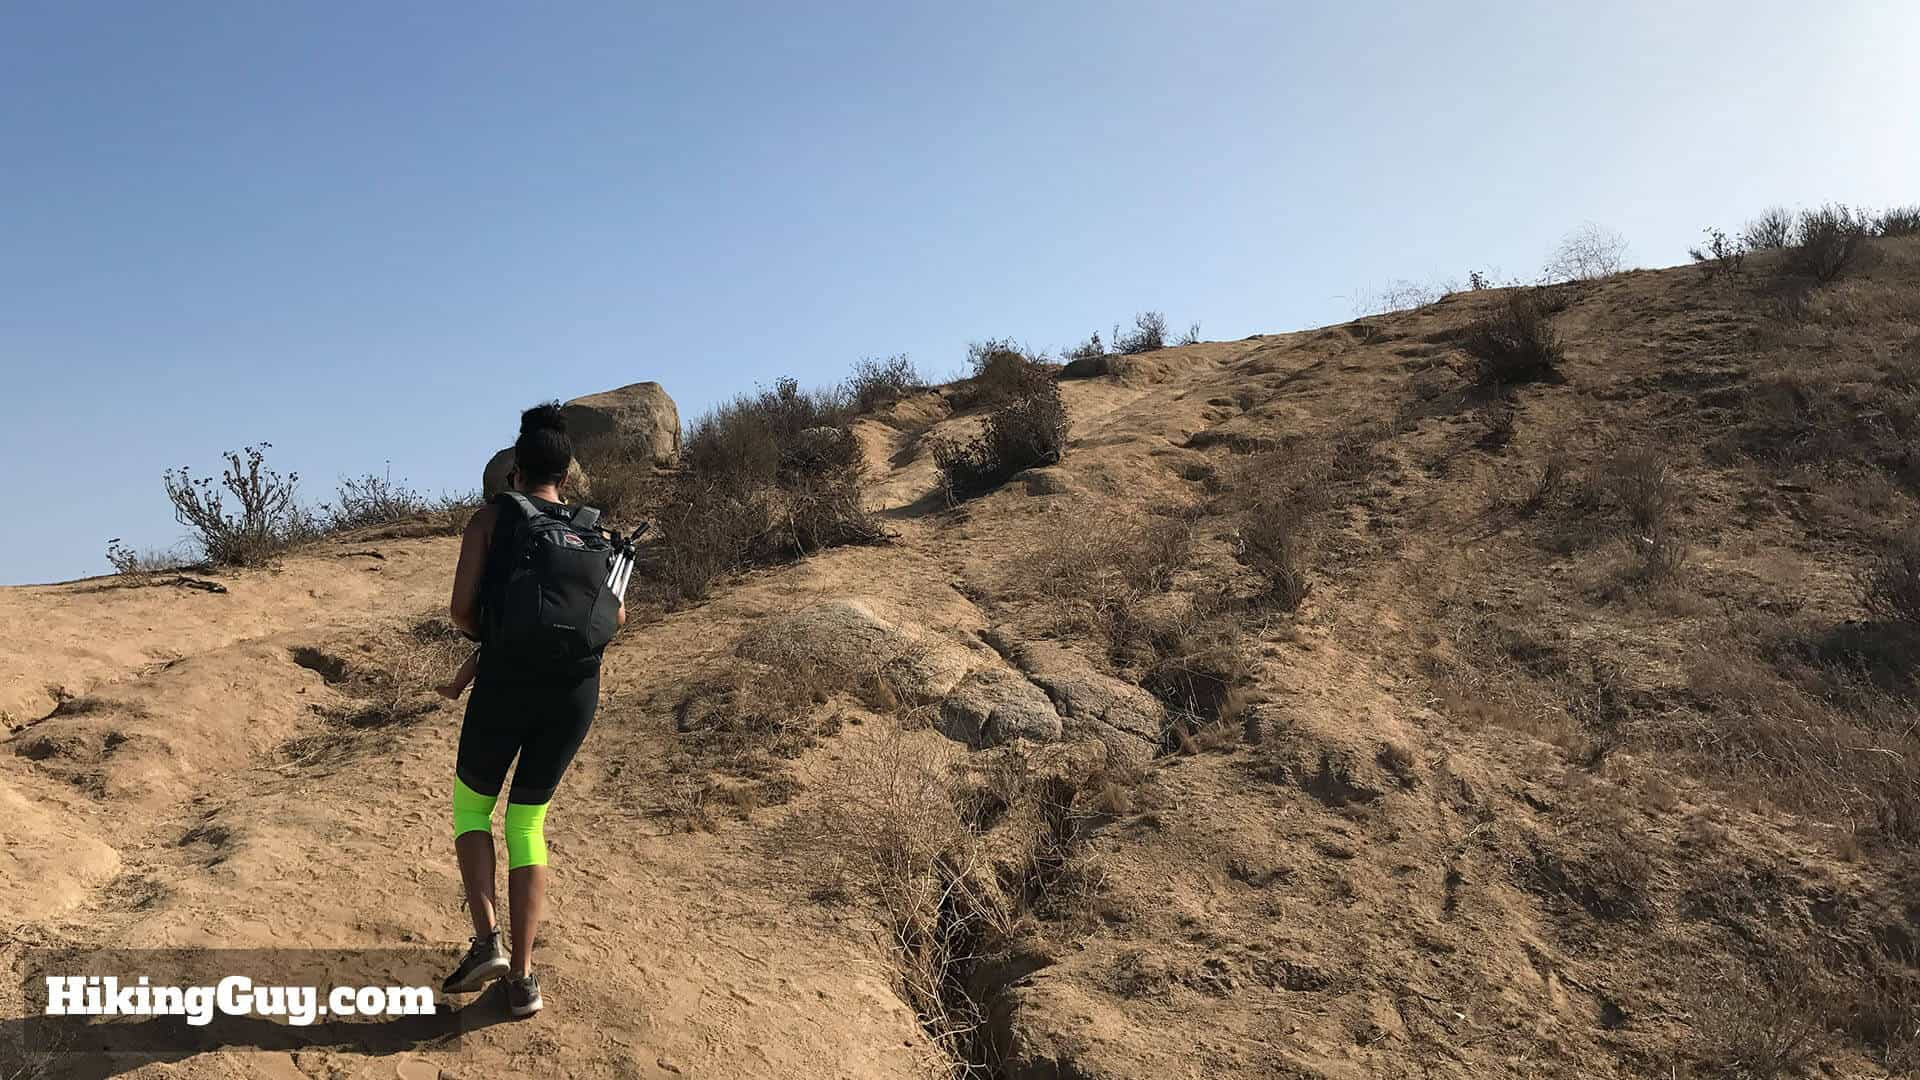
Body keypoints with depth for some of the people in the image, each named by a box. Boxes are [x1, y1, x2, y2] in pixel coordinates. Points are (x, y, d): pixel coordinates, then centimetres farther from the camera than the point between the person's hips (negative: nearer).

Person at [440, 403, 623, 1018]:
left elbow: (461, 611, -5)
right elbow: (616, 615, 16)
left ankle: (486, 940, 5)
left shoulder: (490, 518, 1)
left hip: (507, 680, -3)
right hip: (577, 687, 3)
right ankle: (522, 978, 12)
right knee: (528, 822, 17)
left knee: (472, 805, 21)